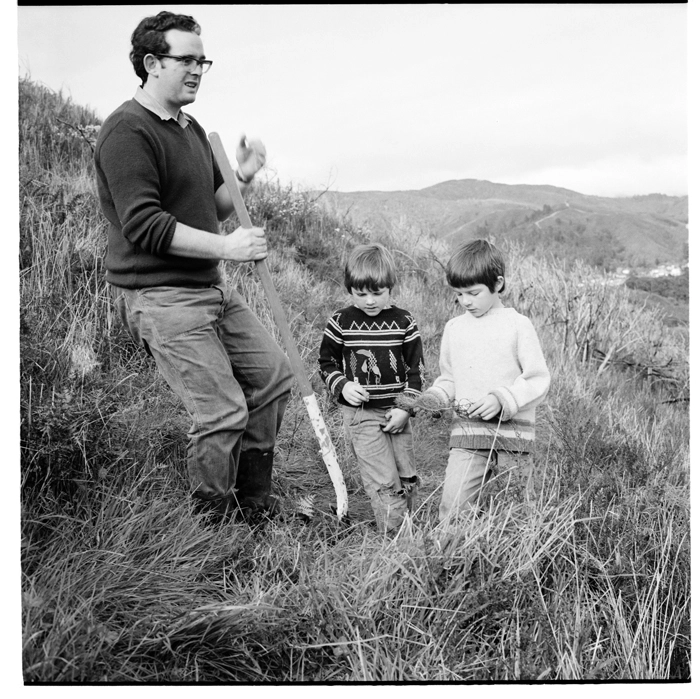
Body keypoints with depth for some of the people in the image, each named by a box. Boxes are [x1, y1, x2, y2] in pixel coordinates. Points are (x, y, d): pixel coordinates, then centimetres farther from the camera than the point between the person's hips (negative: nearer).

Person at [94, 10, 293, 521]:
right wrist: (225, 246, -24)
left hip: (211, 288, 10)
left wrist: (242, 178, 2)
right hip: (160, 298, -10)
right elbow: (143, 226, -22)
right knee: (223, 412, -10)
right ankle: (214, 521, 12)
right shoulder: (128, 131, -14)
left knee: (273, 376, 11)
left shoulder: (192, 129, 16)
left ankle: (255, 504, 25)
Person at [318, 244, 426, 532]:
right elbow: (326, 363, 7)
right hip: (360, 413, -2)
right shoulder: (341, 322, -3)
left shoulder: (403, 321, 0)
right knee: (384, 482, -7)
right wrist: (342, 385, -12)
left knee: (407, 477, 10)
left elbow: (416, 368, 5)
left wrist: (406, 407, -4)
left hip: (396, 411, 3)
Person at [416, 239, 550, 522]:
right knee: (452, 509, -8)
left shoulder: (517, 324, -2)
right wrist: (436, 396, -1)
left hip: (513, 431, -2)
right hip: (466, 434, 3)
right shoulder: (454, 328, 11)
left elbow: (538, 380, -4)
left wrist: (501, 400, -18)